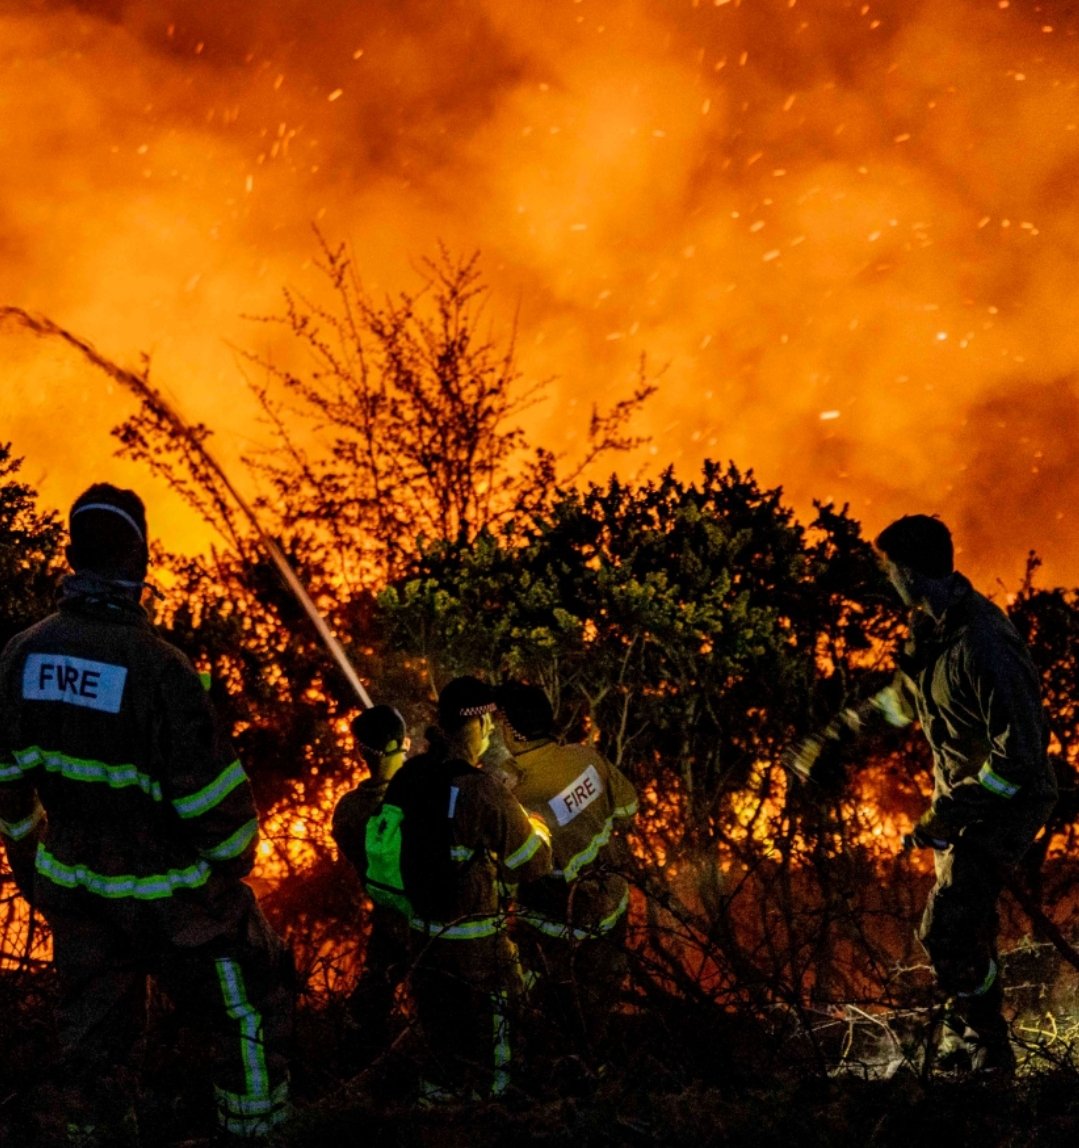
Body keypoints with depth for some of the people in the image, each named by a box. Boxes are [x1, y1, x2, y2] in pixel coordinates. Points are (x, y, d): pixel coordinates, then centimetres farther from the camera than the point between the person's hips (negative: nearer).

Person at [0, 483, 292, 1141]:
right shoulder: (156, 666, -28)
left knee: (93, 1037, 22)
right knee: (254, 1011, 15)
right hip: (170, 892, -6)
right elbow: (212, 792, -22)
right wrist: (235, 857, -1)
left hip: (72, 884, 6)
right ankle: (253, 1131, 22)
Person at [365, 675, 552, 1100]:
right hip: (473, 945, -6)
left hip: (421, 933, 6)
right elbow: (534, 862, -11)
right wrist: (538, 829, 10)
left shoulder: (409, 776, -4)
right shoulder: (484, 792, -22)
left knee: (440, 1040, 21)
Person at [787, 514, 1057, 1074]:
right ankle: (964, 1046, 33)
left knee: (946, 931, -14)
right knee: (967, 925, 18)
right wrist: (836, 737, 23)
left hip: (1006, 802, -9)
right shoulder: (932, 627, 0)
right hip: (960, 793, 9)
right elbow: (904, 697, 21)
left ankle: (988, 1056, -2)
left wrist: (948, 814, -26)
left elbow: (1019, 754, -29)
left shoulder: (984, 647, -30)